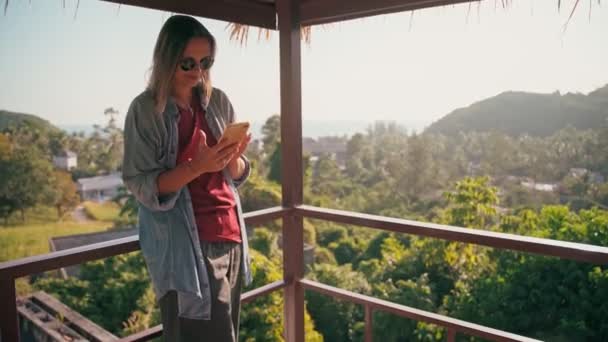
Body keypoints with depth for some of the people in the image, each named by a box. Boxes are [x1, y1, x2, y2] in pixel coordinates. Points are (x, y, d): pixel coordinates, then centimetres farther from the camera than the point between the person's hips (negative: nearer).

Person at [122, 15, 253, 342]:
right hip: (183, 244, -5)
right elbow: (141, 186, -12)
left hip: (229, 235, 5)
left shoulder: (218, 101, 4)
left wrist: (234, 157, -14)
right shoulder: (146, 109, -9)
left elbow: (237, 175, 9)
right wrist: (197, 166, -26)